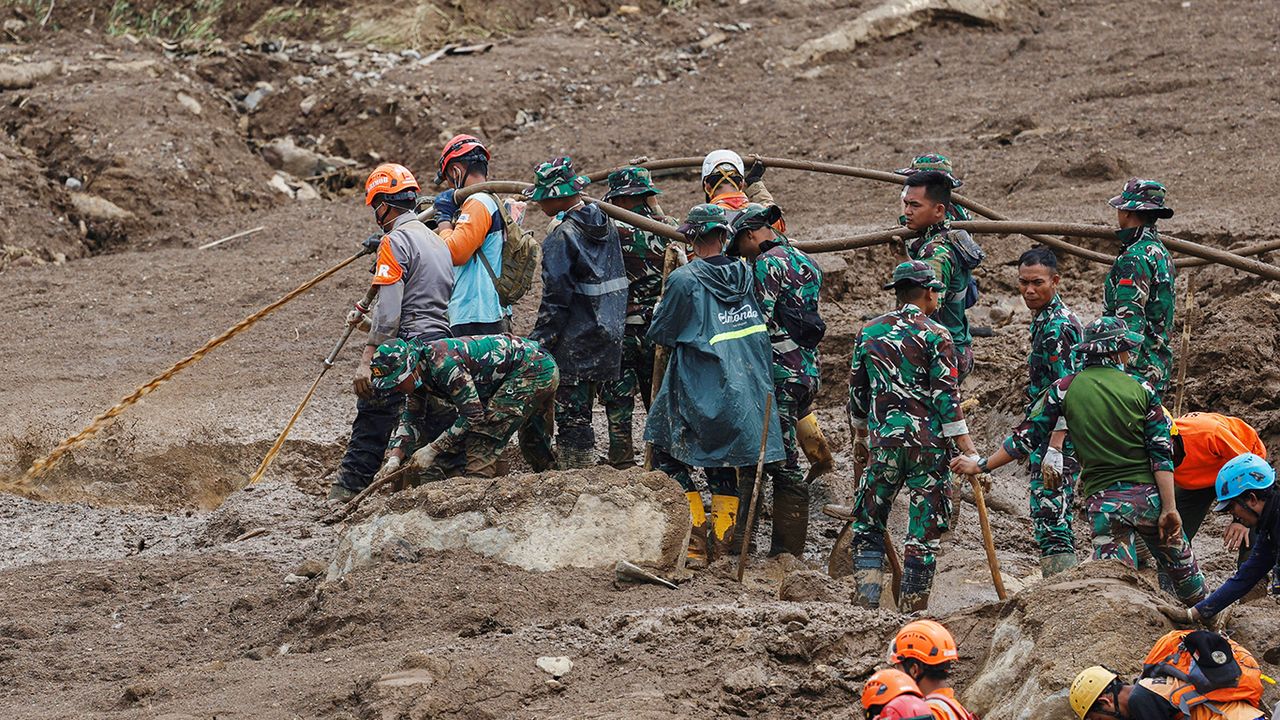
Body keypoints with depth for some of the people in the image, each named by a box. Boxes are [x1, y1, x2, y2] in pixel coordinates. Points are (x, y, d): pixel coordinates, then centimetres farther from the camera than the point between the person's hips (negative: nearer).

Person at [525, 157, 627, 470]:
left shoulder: (562, 238, -17)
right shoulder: (608, 224, 8)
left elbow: (556, 300, -18)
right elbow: (618, 281, 16)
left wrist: (537, 343, -13)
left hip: (575, 345, -8)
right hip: (607, 337, 8)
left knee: (571, 415, -2)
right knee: (580, 413, 17)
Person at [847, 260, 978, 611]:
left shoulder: (868, 332, 8)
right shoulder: (935, 335, -5)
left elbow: (857, 390, 16)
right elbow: (946, 396, -11)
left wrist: (860, 434, 30)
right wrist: (967, 448, -9)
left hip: (882, 441, 3)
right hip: (928, 443, -3)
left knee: (867, 523, 13)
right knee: (925, 529, 4)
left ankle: (867, 593, 2)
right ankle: (912, 603, 5)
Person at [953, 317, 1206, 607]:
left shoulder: (1066, 389, 1)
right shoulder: (1141, 389, 1)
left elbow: (1026, 437, 2)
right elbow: (1162, 454, -5)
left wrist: (981, 465, 13)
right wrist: (1170, 508, -5)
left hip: (1103, 501, 0)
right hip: (1147, 495, 0)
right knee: (1182, 567, 18)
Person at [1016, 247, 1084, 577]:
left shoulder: (1056, 326, -16)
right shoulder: (1047, 318, 17)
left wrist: (1054, 450, -27)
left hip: (1055, 439, -11)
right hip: (1047, 439, 11)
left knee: (1050, 522, -13)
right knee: (1053, 521, 14)